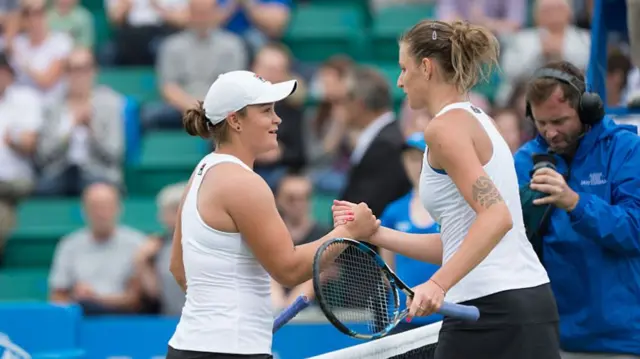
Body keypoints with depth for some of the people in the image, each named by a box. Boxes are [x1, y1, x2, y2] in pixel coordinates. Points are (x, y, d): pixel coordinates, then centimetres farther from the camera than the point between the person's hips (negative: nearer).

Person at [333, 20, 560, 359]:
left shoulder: (445, 127, -9)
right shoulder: (479, 121, 19)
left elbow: (496, 217, -22)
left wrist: (439, 283, -29)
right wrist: (375, 233, 17)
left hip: (490, 308, -9)